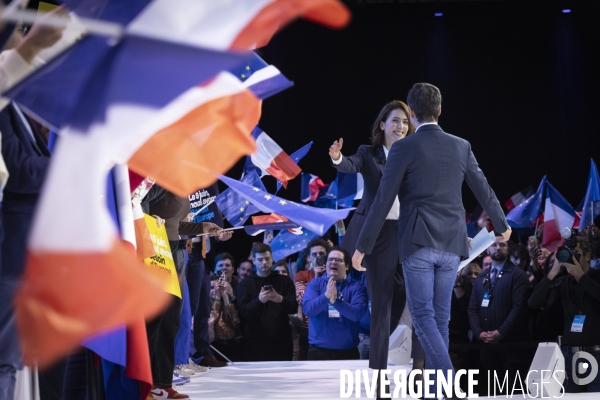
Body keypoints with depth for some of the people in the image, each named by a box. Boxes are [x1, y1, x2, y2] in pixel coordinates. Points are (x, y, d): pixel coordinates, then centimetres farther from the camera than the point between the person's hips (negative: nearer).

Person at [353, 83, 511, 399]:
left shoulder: (403, 148, -7)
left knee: (423, 316, -4)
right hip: (450, 245, 5)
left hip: (418, 243, -4)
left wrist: (362, 246, -1)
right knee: (439, 316, 13)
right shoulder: (461, 147, 7)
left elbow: (382, 202, -8)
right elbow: (484, 192, 17)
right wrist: (501, 225, 37)